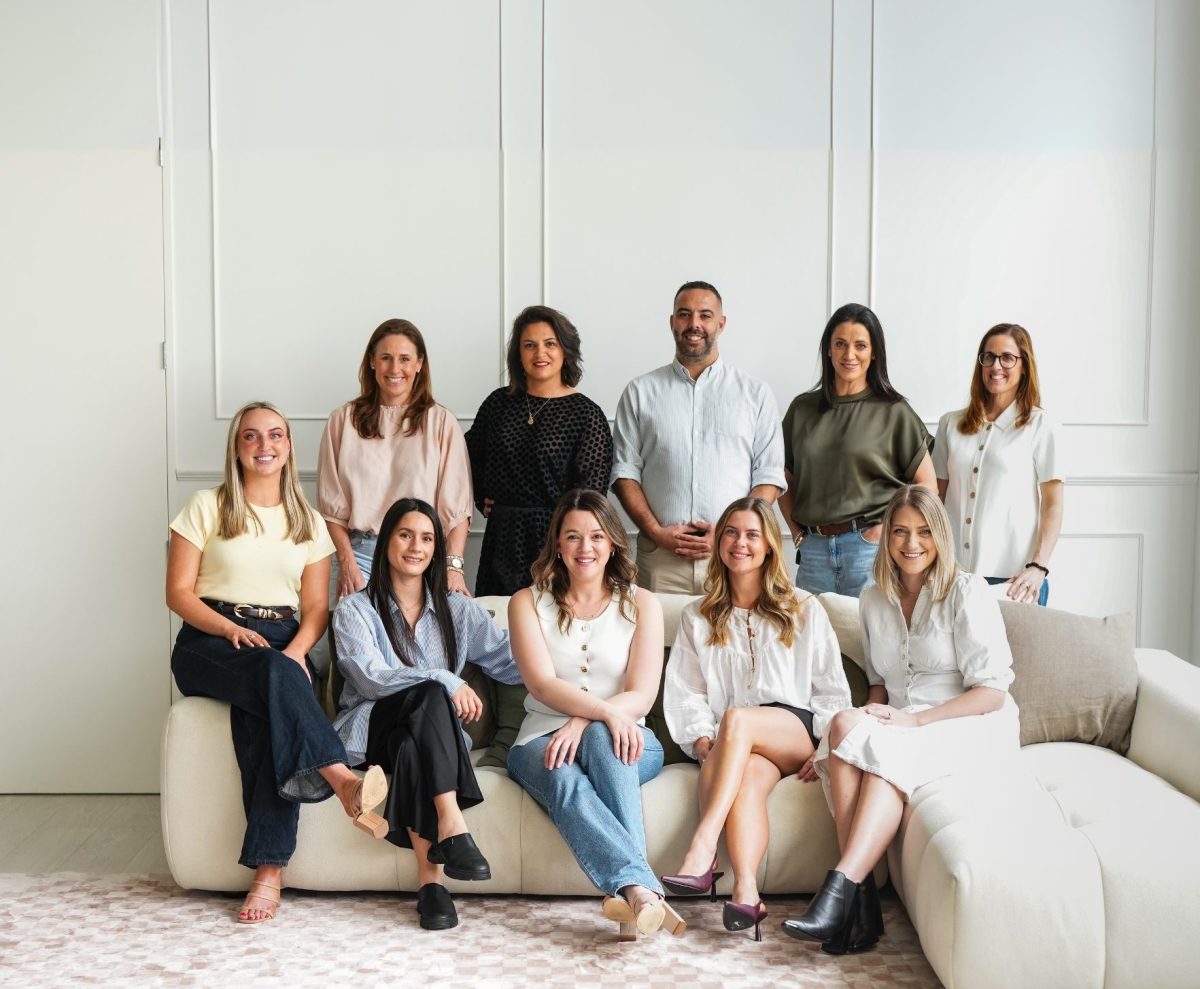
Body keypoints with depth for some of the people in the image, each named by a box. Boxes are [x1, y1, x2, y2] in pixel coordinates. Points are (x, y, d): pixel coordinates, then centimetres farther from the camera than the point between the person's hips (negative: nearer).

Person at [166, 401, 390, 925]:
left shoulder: (308, 522, 16)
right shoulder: (207, 507, 7)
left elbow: (315, 608, 9)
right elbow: (178, 592, 1)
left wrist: (296, 650, -13)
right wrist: (231, 629, -17)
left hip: (281, 644, 2)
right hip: (208, 642, -1)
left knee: (263, 720, -32)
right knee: (271, 672, -37)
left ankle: (269, 869, -35)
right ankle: (343, 781, -47)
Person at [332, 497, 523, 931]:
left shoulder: (458, 611, 17)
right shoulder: (355, 610, 8)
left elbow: (513, 661, 9)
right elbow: (370, 677, -9)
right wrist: (443, 681, -20)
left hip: (426, 733, 2)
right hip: (371, 729, -2)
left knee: (410, 745, -36)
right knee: (430, 694, -33)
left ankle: (429, 876, -44)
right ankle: (451, 826, -47)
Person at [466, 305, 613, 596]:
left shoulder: (587, 414, -5)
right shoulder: (500, 403, 7)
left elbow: (591, 494, -8)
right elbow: (471, 454, 24)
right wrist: (481, 499, 13)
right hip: (502, 539, 4)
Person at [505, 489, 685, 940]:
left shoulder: (641, 604, 10)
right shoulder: (528, 602, 9)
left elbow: (642, 695, -2)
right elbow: (542, 684, -7)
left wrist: (583, 722, -21)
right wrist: (605, 709, -27)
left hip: (622, 740, 0)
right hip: (543, 738, 0)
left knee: (601, 739, -37)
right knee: (566, 782, -36)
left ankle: (627, 892, -46)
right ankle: (642, 887, -55)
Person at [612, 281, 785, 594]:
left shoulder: (755, 393, 9)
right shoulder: (640, 392, 11)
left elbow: (769, 475, 5)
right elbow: (625, 471, 7)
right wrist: (656, 532, -6)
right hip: (660, 558, 0)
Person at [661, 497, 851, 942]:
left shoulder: (805, 611, 19)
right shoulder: (697, 617, 21)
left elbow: (832, 690, 12)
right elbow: (684, 693, 10)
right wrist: (705, 743, -9)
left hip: (795, 733, -1)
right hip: (735, 747, 2)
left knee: (736, 718, -36)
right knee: (748, 776, -36)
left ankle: (702, 850, -47)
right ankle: (746, 892, -53)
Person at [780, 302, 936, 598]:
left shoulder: (893, 412, -1)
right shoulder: (802, 408, 8)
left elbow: (927, 485, -1)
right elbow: (785, 479, 15)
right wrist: (797, 531, 5)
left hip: (870, 547, -3)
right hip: (814, 548, 3)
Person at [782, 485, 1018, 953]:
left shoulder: (967, 592, -5)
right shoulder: (875, 598, 12)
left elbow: (992, 692, -11)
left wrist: (914, 720, -21)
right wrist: (872, 716, -4)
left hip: (974, 728, -4)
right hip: (902, 727, 5)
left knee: (887, 750, -35)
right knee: (844, 726, -29)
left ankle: (839, 891, -38)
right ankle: (862, 899, -34)